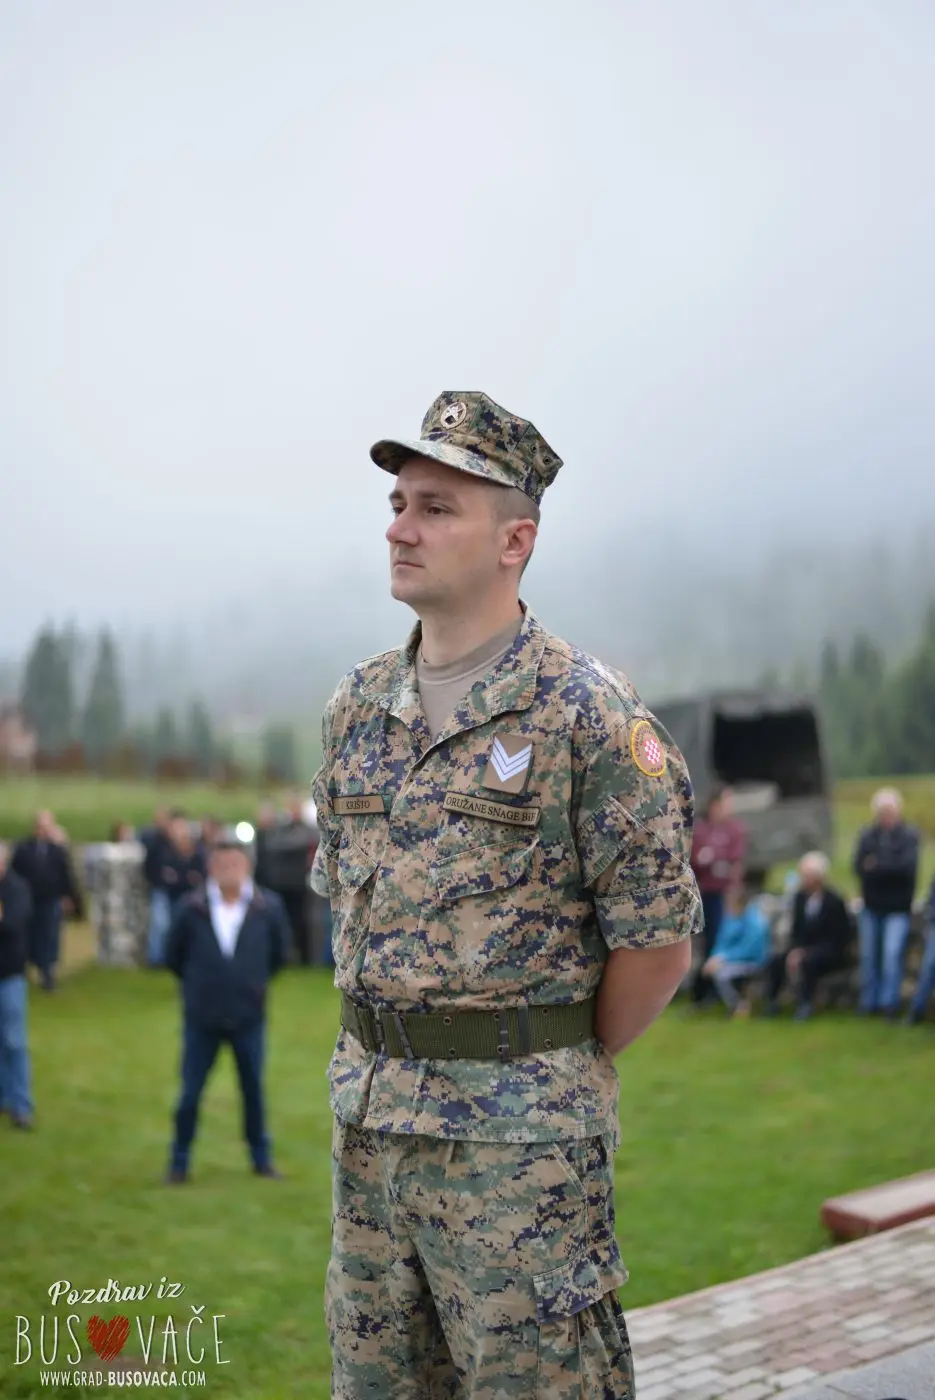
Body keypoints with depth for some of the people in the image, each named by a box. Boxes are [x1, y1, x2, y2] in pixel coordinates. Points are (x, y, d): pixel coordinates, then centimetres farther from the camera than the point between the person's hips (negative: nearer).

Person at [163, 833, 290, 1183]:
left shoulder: (268, 907, -9)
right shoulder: (191, 909, -12)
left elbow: (279, 953, 8)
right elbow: (173, 956, 4)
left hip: (249, 1018, 1)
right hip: (201, 1019, -1)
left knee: (254, 1090, 12)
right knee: (190, 1094, 7)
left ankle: (261, 1158, 27)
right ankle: (179, 1162, 22)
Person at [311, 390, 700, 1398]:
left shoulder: (587, 715, -12)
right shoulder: (356, 706, 7)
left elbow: (658, 943, -10)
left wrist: (561, 1070, 1)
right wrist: (392, 1049, 13)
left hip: (518, 1134, -6)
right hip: (366, 1112, 6)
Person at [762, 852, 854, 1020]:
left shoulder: (834, 902, -15)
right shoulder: (800, 896, 0)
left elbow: (834, 939, -16)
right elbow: (796, 930, 8)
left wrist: (805, 952, -25)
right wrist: (795, 950, -14)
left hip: (830, 953, -5)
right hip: (804, 948, 5)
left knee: (808, 961, -36)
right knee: (776, 961, -20)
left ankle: (805, 1005, -25)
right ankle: (770, 1002, -8)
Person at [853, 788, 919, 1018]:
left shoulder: (909, 835, -2)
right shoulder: (867, 835, 6)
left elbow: (908, 867, -14)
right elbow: (858, 867, -4)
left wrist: (876, 867, -16)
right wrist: (890, 870, -18)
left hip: (898, 907, -3)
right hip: (871, 906, 3)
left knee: (892, 954, -12)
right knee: (869, 955, 6)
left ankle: (889, 1002, -5)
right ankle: (869, 1002, 14)